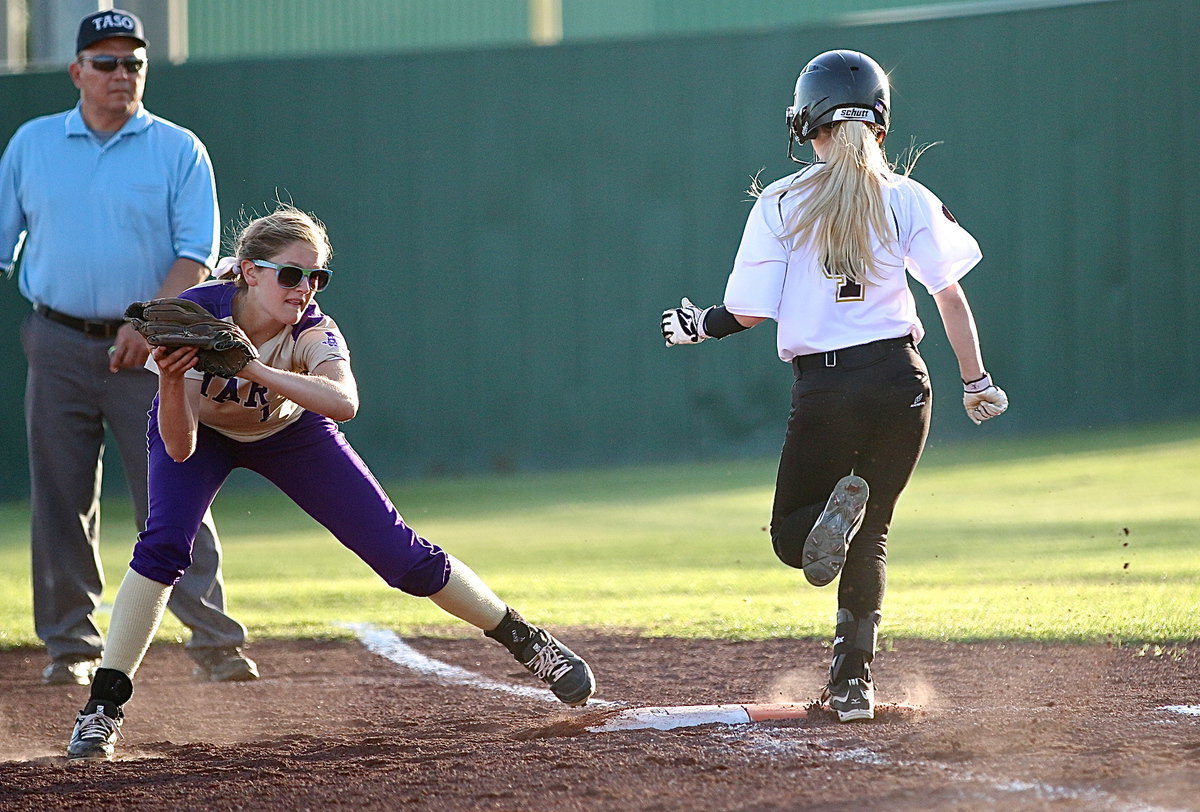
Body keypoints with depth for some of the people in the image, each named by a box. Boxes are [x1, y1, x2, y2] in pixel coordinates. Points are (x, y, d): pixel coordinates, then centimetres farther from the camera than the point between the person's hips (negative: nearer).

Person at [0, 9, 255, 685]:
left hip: (148, 349, -2)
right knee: (60, 502, 3)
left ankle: (216, 642, -11)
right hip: (60, 348, 2)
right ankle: (72, 646, 12)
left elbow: (197, 253, -5)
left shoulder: (179, 150, 2)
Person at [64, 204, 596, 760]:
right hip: (204, 429, -1)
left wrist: (252, 368, -62)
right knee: (164, 543, -28)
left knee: (400, 554, -5)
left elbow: (344, 402, -54)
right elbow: (180, 448, -36)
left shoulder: (311, 329, -31)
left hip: (289, 432, 1)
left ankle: (527, 642, 11)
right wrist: (171, 382, -54)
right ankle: (103, 705, -18)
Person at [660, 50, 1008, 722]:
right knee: (872, 535, 15)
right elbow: (949, 293, -2)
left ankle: (838, 507, -23)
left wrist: (700, 326, 16)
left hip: (824, 389, -2)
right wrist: (977, 382, 5)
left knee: (791, 535, 14)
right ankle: (853, 682, 1)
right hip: (900, 380, 2)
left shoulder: (781, 203, -1)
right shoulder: (905, 198, 2)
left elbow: (750, 312, -4)